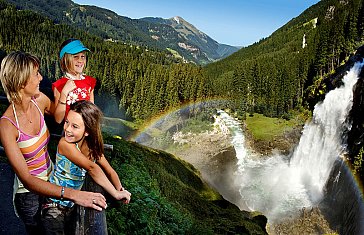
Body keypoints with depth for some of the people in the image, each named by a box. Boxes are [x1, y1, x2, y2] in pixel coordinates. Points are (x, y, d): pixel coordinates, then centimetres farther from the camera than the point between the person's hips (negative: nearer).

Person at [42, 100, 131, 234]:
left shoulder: (92, 145, -9)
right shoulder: (65, 144, -29)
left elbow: (109, 171, -6)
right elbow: (92, 168, -36)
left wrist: (120, 190, -20)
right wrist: (116, 194, -35)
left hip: (72, 204, 6)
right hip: (54, 206, -6)